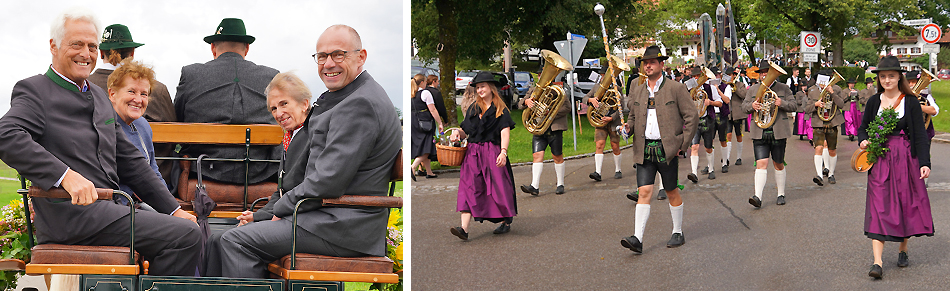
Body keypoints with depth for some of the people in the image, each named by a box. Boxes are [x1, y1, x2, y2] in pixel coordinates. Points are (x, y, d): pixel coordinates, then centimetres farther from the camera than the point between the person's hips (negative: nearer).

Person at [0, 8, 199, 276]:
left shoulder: (99, 96, 24)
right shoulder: (33, 91, 0)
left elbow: (129, 161, 25)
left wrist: (173, 210, 18)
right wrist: (65, 175, -30)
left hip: (108, 208, 8)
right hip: (70, 215, -8)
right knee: (185, 235, -19)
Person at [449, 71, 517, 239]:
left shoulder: (501, 109, 2)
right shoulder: (473, 109, 16)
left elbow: (505, 132, -8)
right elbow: (466, 131, 17)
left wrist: (503, 152, -22)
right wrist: (458, 133, -6)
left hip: (492, 153, -4)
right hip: (472, 153, 4)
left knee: (497, 187, -1)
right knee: (469, 188, -8)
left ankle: (505, 222, 19)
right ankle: (464, 228, -18)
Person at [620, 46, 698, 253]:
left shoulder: (676, 88, -1)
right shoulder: (637, 92, 11)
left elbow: (692, 116, 0)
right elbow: (633, 116, 23)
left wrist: (684, 144, -5)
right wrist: (629, 126, -2)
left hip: (667, 149, -3)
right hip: (644, 149, 3)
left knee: (672, 192, 8)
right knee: (644, 192, -7)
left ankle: (678, 233, 24)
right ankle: (637, 239, -14)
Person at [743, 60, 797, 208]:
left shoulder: (783, 88, 6)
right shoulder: (753, 89, 11)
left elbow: (794, 105, 3)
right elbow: (744, 106, 11)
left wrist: (782, 103, -17)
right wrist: (752, 105, -12)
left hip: (778, 133, 0)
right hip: (760, 133, 0)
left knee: (779, 165, 10)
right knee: (761, 164, -11)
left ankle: (781, 194, 24)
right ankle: (758, 197, -18)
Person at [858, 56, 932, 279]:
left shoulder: (910, 102, -1)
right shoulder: (874, 102, 6)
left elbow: (920, 135, -3)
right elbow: (863, 127, 16)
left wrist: (924, 162, -11)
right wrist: (863, 141, -6)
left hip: (905, 159, -1)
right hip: (879, 160, 1)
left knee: (905, 204, 7)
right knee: (878, 206, -7)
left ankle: (903, 250, 30)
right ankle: (877, 262, -13)